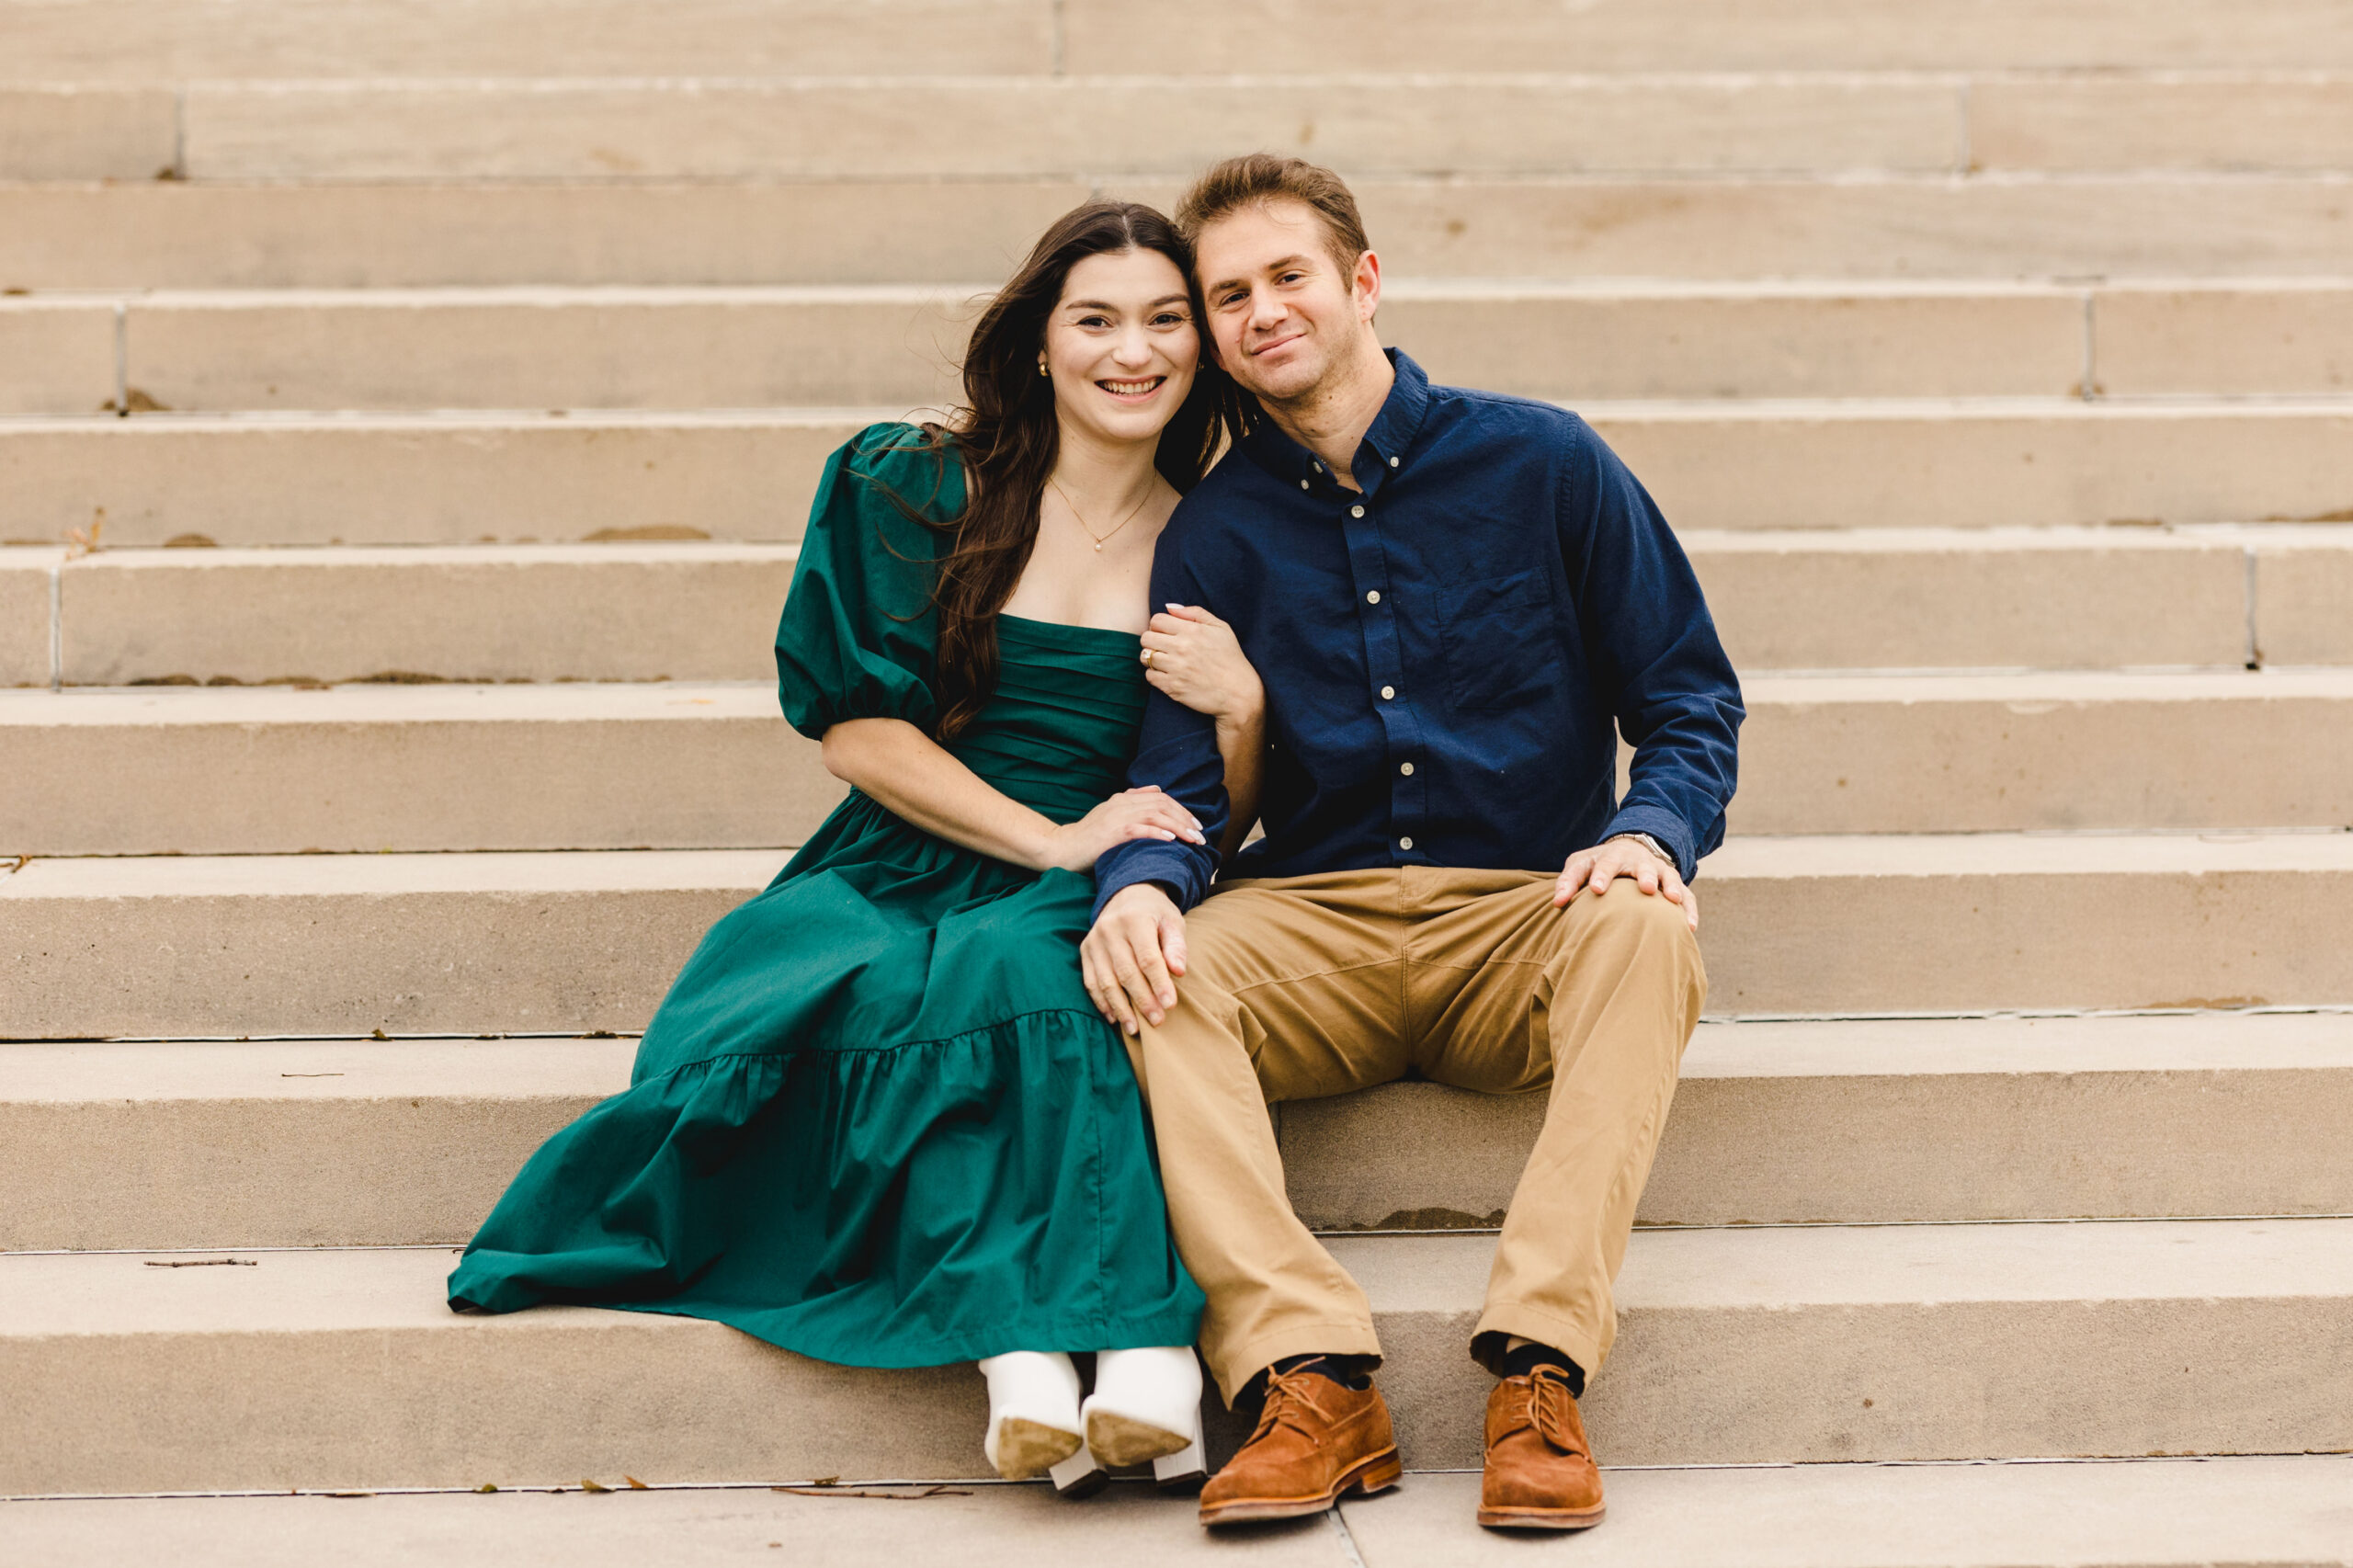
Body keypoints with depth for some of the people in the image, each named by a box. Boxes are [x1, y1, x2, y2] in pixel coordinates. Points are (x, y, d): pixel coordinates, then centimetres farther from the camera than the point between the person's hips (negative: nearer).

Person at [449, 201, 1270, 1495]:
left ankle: (1147, 1350, -48)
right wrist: (1052, 840, -12)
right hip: (902, 887, 0)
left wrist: (1241, 705, -8)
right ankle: (1026, 1339, -44)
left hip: (1093, 906, 0)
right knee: (899, 996, -36)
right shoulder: (912, 491, 5)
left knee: (1025, 971, -35)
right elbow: (857, 729, -3)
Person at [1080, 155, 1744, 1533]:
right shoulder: (1216, 531, 9)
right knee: (1152, 967, -29)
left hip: (1530, 916, -1)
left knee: (1643, 934, -35)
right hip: (1316, 926, 2)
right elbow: (1180, 776, 3)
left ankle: (1538, 1373, -40)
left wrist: (1651, 832, -16)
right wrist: (1144, 880, -21)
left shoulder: (1543, 463, 5)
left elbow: (1690, 704, 6)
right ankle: (1315, 1382, -39)